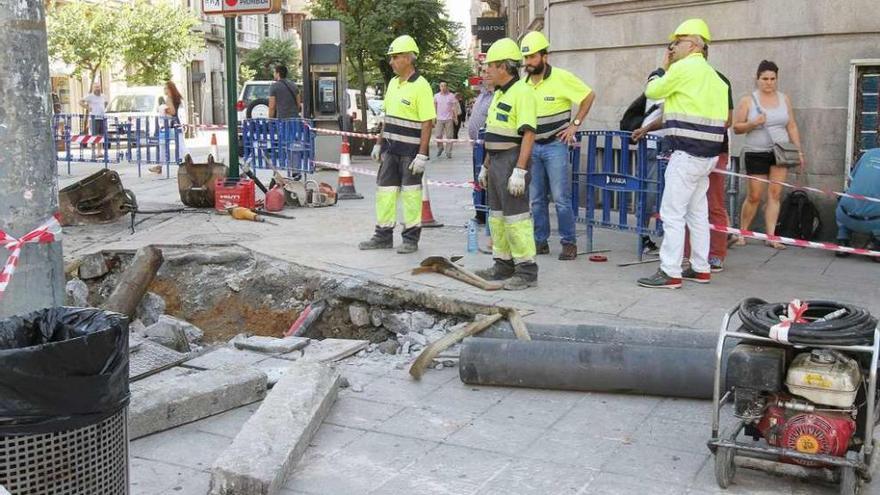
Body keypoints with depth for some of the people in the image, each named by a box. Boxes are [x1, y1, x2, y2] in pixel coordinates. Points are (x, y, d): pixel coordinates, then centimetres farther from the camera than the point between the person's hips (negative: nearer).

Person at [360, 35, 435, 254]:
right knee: (385, 190, 10)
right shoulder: (393, 83, 11)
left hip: (410, 151, -8)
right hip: (391, 148, 8)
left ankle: (411, 238, 13)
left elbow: (427, 123, -16)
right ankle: (383, 236, 20)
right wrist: (379, 144, 17)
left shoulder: (420, 86, -13)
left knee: (410, 194, 2)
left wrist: (422, 155, -20)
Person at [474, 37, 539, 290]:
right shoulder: (499, 94, 17)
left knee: (516, 216, -8)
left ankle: (526, 270, -3)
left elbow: (528, 134, -21)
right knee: (497, 215, 13)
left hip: (512, 161, -10)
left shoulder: (522, 92, -14)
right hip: (496, 162, 10)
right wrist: (485, 166, 22)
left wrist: (519, 171, -26)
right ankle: (503, 264, 23)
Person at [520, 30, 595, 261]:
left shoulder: (561, 78, -10)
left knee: (561, 198, -4)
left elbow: (589, 96, -4)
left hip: (555, 145, -5)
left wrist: (575, 124, -6)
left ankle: (569, 243, 4)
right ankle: (540, 241, 18)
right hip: (532, 146, 6)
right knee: (536, 199, 9)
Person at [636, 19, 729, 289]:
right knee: (697, 213, 14)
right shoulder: (712, 74, 16)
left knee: (672, 214, -7)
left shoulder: (683, 68, -10)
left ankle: (670, 273, -7)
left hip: (687, 153, -9)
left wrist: (663, 69, 14)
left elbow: (652, 92, 0)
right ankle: (700, 269, 19)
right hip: (707, 153, 9)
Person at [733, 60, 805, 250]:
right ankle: (741, 233, 14)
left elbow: (792, 127, 12)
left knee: (775, 194, -4)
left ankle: (771, 236, -3)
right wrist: (753, 123, -19)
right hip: (756, 153, -3)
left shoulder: (784, 99, 10)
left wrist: (799, 151, 7)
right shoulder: (748, 100, 0)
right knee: (754, 196, -2)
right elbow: (736, 127, -1)